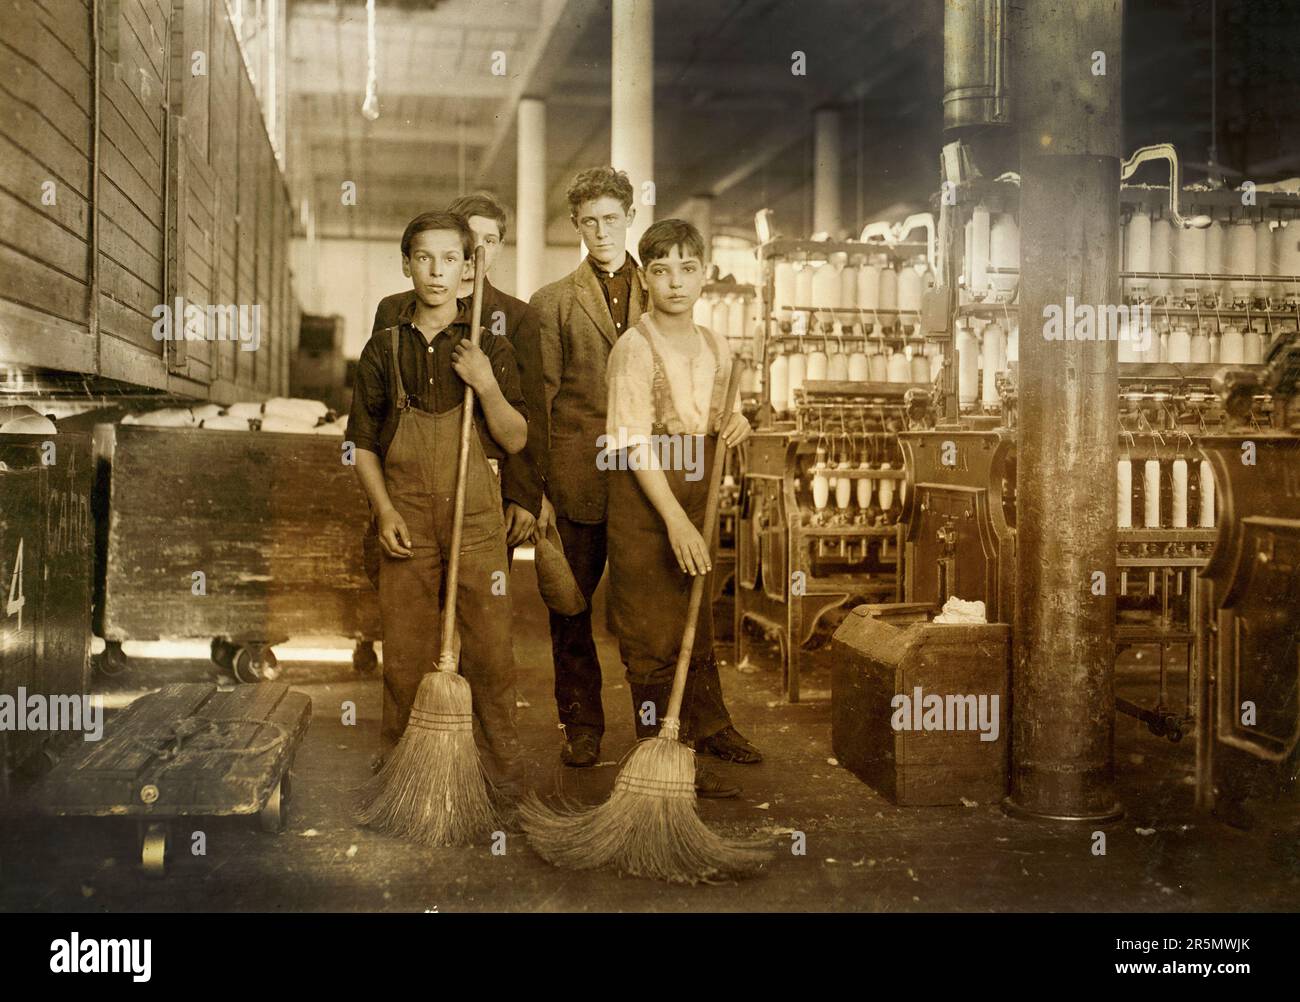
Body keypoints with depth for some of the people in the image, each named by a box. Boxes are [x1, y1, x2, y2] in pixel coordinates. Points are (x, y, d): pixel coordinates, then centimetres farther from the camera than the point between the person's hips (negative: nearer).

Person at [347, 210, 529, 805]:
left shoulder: (490, 349, 5)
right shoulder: (384, 349, 7)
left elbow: (515, 441, 3)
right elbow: (363, 444, 9)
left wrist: (486, 385, -12)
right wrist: (385, 511, -3)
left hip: (475, 517, -1)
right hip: (406, 520, 1)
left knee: (489, 650, -1)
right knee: (404, 652, 5)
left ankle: (501, 770, 11)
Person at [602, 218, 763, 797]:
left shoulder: (716, 348, 6)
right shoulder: (634, 349, -14)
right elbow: (636, 445, -18)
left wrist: (735, 422, -4)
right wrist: (675, 520, -24)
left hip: (699, 492, 7)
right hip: (645, 497, -6)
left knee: (699, 619, 20)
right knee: (653, 630, 0)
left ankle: (708, 726, 37)